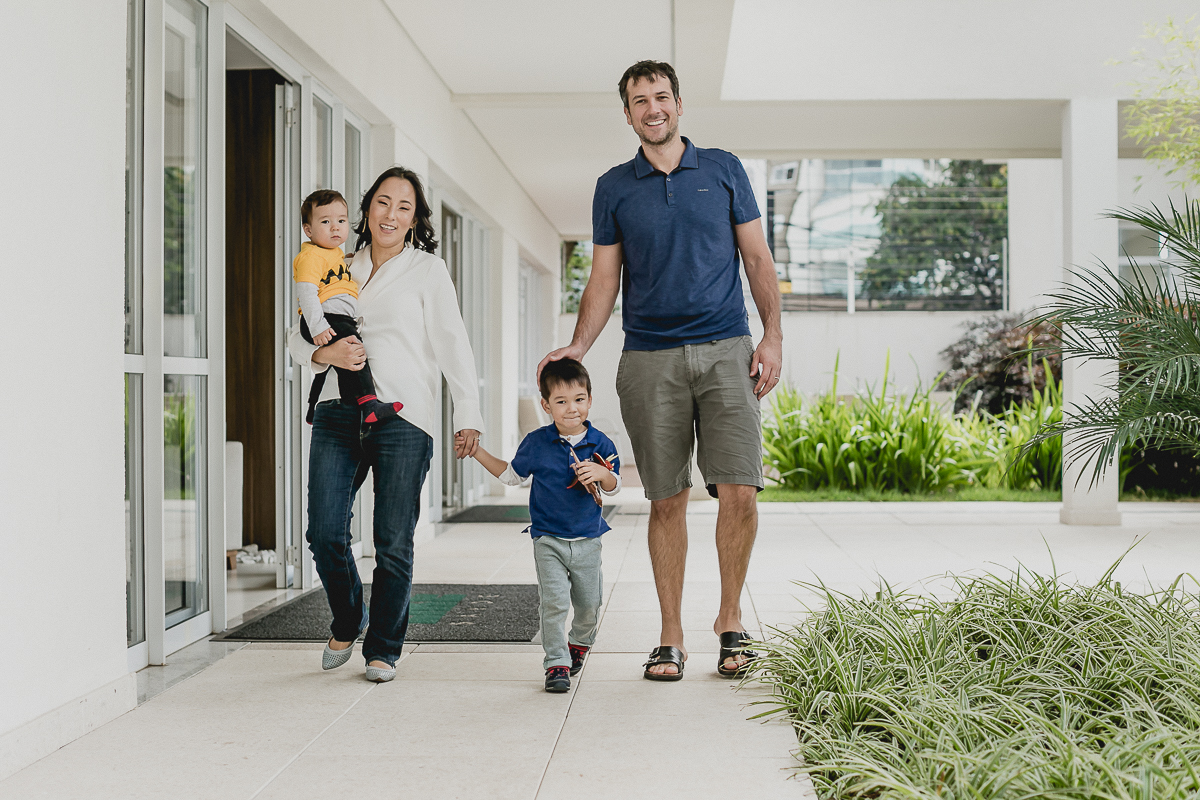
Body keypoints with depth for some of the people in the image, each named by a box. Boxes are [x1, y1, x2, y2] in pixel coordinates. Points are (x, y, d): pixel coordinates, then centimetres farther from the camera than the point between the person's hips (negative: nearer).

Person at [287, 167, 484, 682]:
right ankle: (346, 621, 23)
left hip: (403, 417, -3)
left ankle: (383, 649, 14)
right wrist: (327, 353, -5)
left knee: (393, 543, -3)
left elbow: (452, 344, 3)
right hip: (338, 412, 3)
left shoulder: (428, 269, 9)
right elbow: (297, 337, 18)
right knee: (325, 533, -4)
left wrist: (467, 415, -8)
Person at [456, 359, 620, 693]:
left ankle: (580, 642, 42)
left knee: (589, 606, 12)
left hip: (587, 540, 2)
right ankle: (556, 663, 1)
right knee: (553, 602, -11)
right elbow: (511, 475, 10)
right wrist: (478, 452, 2)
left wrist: (600, 474, -23)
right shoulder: (537, 443, -5)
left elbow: (614, 487, 0)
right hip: (548, 539, -2)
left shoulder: (601, 444, -4)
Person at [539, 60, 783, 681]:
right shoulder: (614, 188, 11)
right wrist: (577, 348, -3)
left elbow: (757, 258, 10)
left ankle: (730, 619, 10)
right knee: (667, 501, 2)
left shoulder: (723, 170, 10)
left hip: (725, 350, 0)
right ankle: (670, 637, 12)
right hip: (649, 360, 1)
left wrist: (773, 336, -1)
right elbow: (604, 279, 11)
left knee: (739, 492, -10)